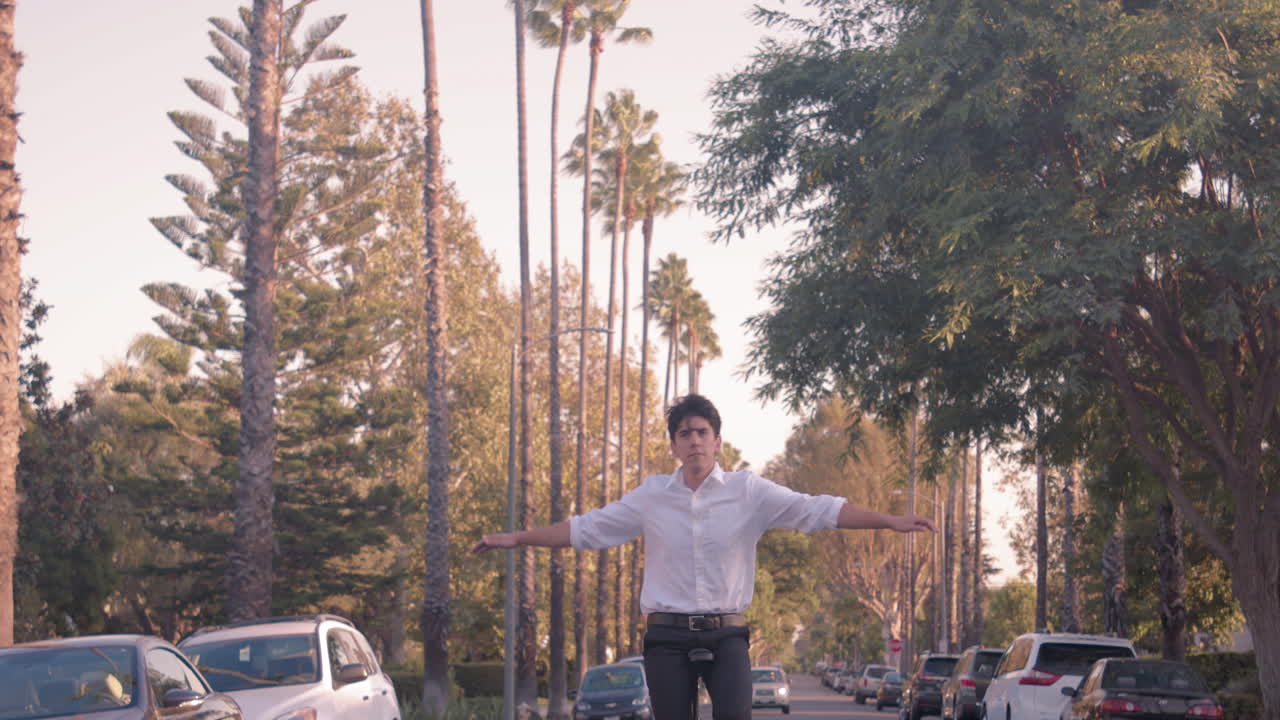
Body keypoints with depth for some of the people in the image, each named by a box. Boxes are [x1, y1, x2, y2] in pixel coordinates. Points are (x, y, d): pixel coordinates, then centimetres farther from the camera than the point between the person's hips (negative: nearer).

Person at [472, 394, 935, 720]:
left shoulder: (748, 492, 1)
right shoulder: (652, 496, 6)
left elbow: (816, 510, -4)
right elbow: (586, 528, 10)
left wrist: (890, 521, -12)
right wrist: (517, 538, 8)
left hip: (726, 634, -1)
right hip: (667, 636, 1)